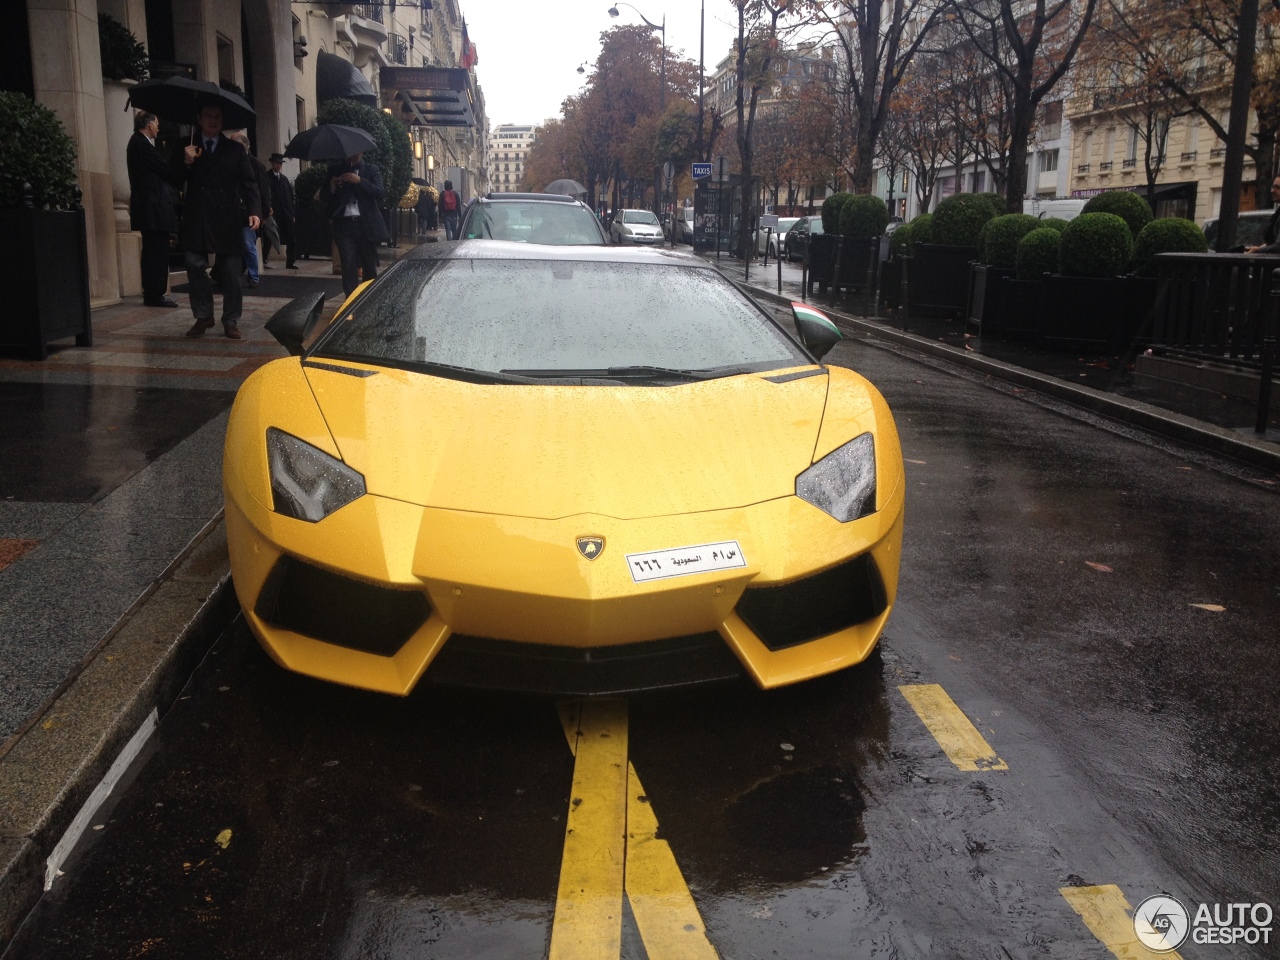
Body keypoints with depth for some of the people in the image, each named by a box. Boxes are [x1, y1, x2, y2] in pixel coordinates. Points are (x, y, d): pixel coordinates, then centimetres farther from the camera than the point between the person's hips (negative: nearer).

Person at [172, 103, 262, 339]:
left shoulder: (235, 149, 11)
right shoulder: (187, 148, 14)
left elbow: (249, 183, 4)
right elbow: (175, 179, 6)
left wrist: (255, 210, -11)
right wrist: (186, 162, -14)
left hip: (228, 219, -1)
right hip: (197, 219, 1)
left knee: (231, 272, -1)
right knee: (195, 266, -3)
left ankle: (231, 321, 7)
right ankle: (203, 315, 11)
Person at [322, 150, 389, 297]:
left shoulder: (371, 169, 7)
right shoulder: (337, 171, 12)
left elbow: (380, 193, -7)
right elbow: (324, 197, 12)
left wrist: (360, 181, -18)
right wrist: (332, 188, -10)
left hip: (366, 224, -1)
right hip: (344, 224, 1)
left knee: (370, 266, 6)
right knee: (348, 265, -8)